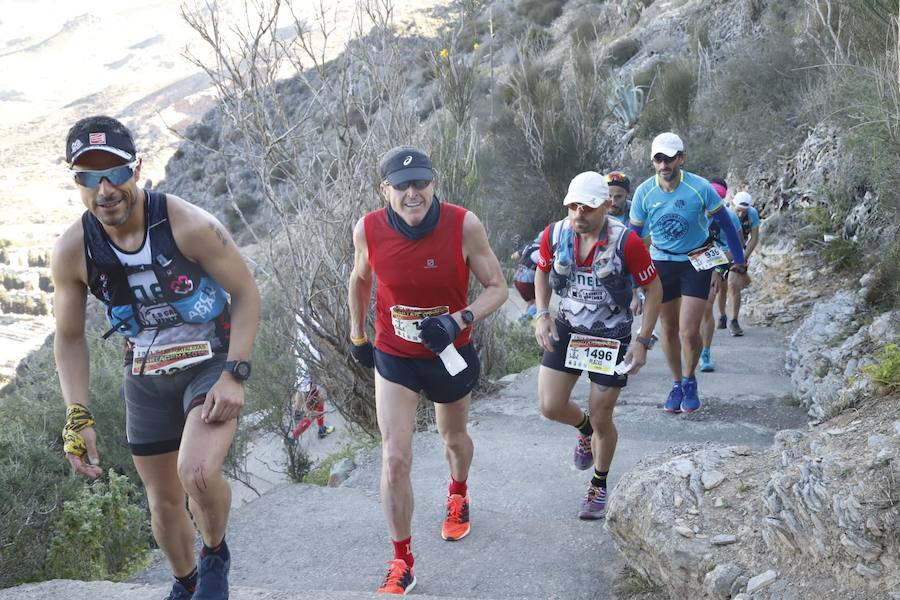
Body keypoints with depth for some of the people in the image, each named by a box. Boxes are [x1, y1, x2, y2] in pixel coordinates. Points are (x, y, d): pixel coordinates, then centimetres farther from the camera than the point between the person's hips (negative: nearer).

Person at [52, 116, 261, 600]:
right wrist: (78, 418, -8)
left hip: (212, 365, -3)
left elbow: (246, 292, -12)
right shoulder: (71, 251, -13)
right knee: (164, 503, 15)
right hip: (147, 380, 4)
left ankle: (215, 555, 5)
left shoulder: (189, 224, -24)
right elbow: (69, 338, 0)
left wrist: (234, 374, -20)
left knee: (198, 473, -28)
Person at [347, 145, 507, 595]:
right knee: (395, 459, -8)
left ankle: (458, 495, 59)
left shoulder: (464, 225, -24)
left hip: (451, 354, 0)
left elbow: (497, 288, -15)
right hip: (393, 357, 0)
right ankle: (402, 564, 6)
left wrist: (459, 321, -32)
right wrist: (357, 336, 10)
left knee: (454, 437, 24)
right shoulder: (367, 230, -18)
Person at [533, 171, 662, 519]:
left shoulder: (626, 241, -20)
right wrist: (541, 314, -4)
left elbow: (654, 289, -9)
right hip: (566, 330, 3)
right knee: (550, 406, -4)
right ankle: (584, 428, 33)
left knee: (602, 421, 4)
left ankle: (599, 486, 30)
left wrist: (643, 342, -11)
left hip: (611, 336, -3)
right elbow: (542, 272, 11)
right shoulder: (555, 234, -10)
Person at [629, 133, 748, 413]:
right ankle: (677, 384, 29)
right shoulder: (644, 193, -11)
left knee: (689, 332, -10)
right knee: (668, 329, 9)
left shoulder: (700, 188, -18)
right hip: (661, 262, 2)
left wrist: (739, 261, 1)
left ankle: (690, 382, 17)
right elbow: (634, 235, 1)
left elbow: (726, 224, -4)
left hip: (696, 263, -2)